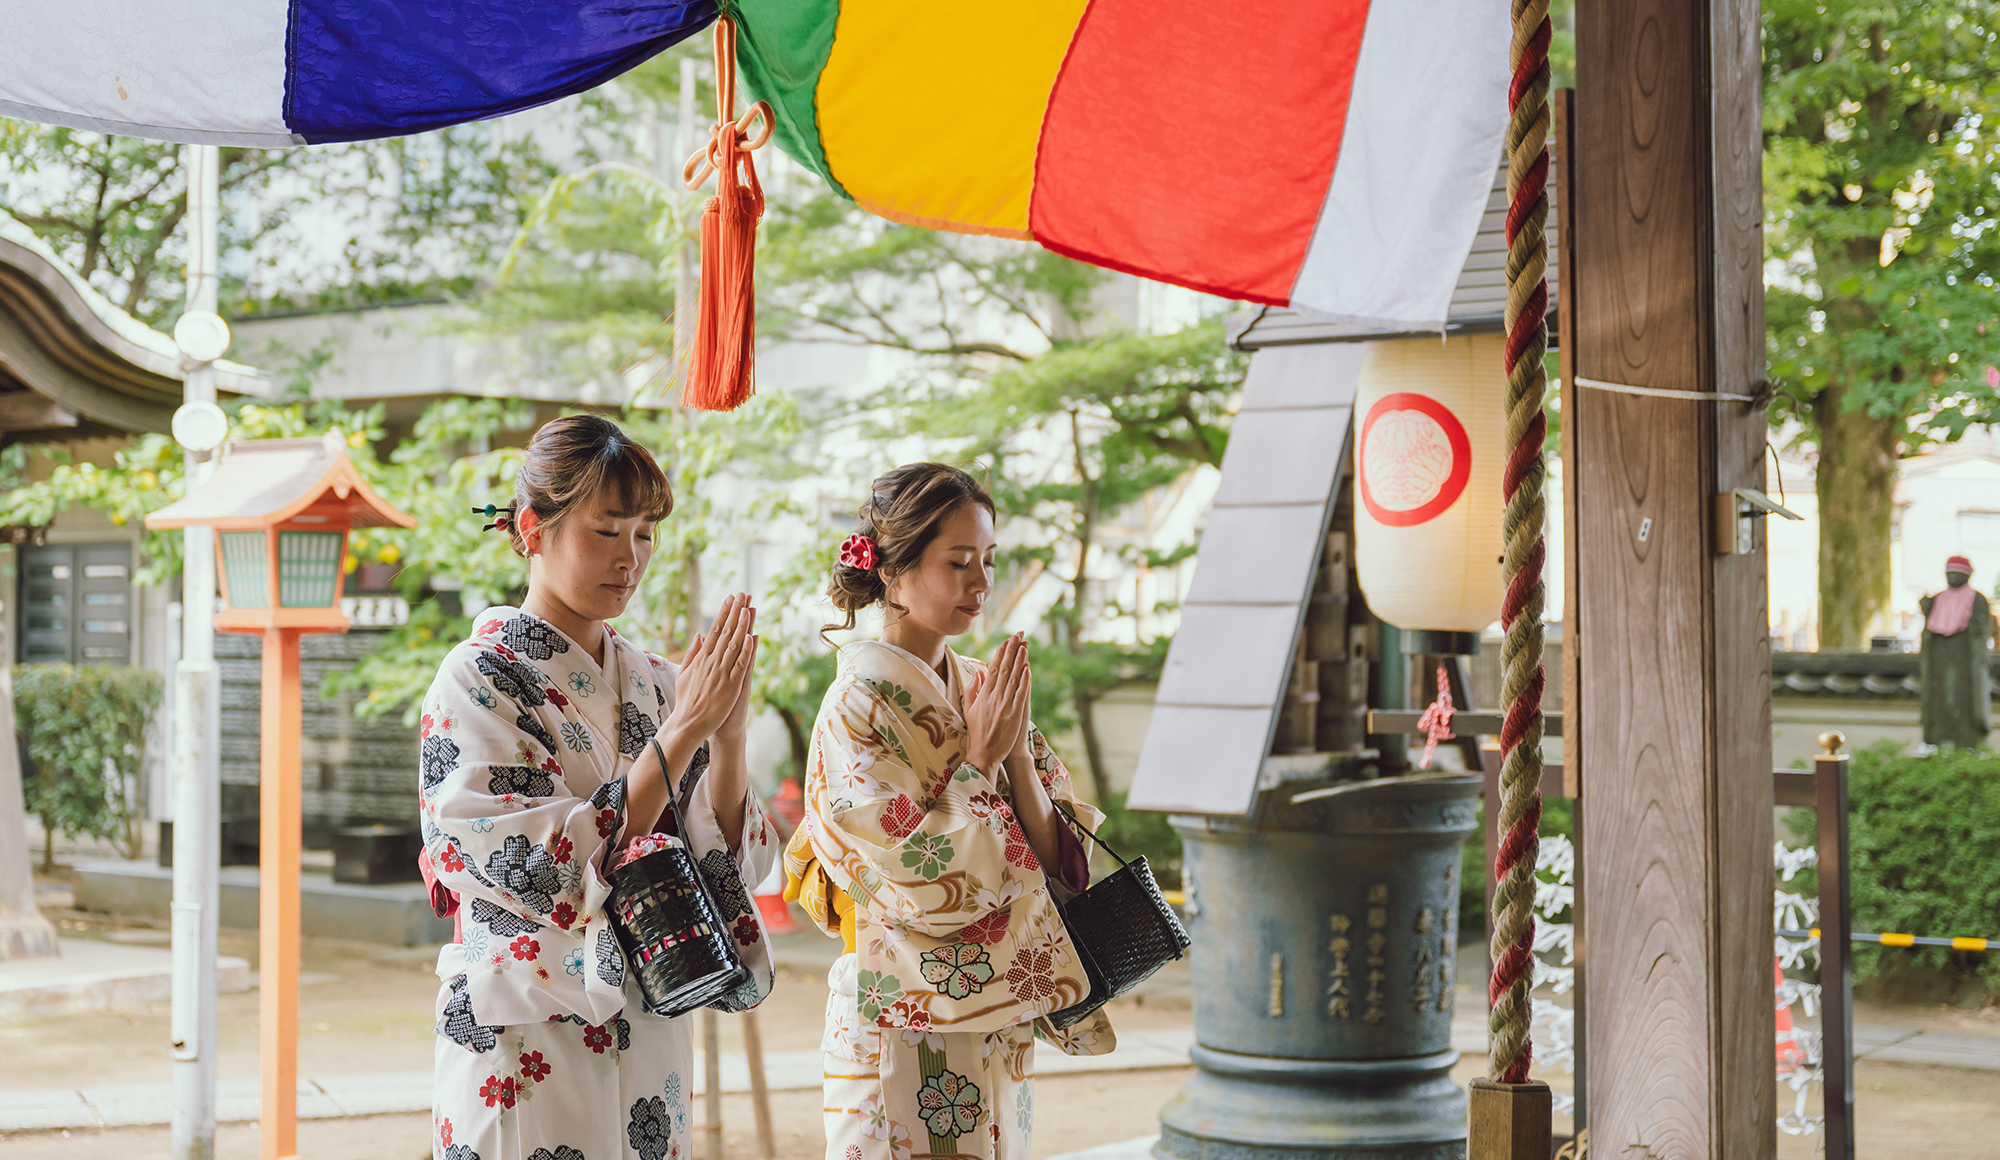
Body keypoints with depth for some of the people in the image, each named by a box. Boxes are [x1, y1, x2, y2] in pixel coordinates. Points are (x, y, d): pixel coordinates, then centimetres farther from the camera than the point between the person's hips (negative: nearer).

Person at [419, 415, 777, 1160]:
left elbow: (725, 869, 2)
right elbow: (558, 873, -21)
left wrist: (728, 738, -14)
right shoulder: (481, 681, -10)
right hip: (529, 1065, -5)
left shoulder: (651, 682, 7)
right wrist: (683, 729, -22)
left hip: (648, 1054, 6)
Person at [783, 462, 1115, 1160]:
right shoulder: (859, 704, -12)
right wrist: (981, 760, -13)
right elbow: (913, 876, -19)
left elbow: (1053, 860, 4)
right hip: (905, 1037, -7)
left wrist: (1019, 754, -10)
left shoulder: (983, 692, 8)